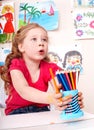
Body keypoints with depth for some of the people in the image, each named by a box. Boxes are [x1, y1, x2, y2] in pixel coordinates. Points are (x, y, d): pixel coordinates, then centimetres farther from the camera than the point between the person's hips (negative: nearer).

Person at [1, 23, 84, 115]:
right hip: (17, 112, -4)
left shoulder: (49, 68, -3)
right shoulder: (16, 65, -13)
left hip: (41, 110, 4)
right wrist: (48, 98, -52)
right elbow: (23, 90, -32)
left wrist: (72, 98, -45)